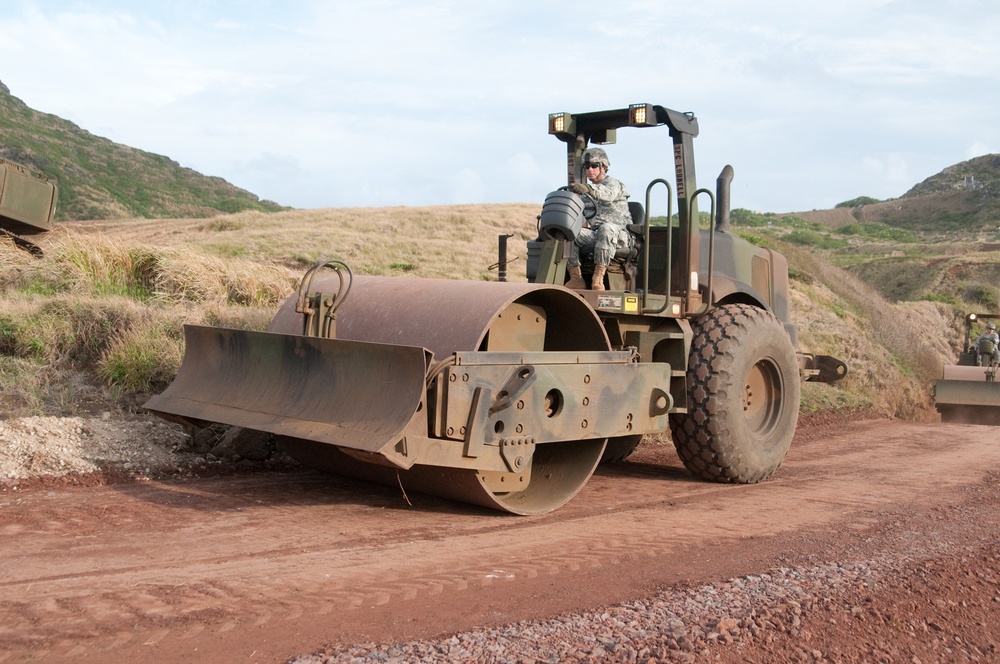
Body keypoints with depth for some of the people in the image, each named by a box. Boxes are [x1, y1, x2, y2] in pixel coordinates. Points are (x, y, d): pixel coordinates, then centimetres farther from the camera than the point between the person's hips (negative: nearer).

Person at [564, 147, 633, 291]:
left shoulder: (613, 183, 2)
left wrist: (589, 189, -45)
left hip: (619, 234, -6)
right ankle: (576, 277, -26)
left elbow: (608, 194, -25)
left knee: (607, 228, -42)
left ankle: (598, 278, -46)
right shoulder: (589, 193, 26)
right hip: (595, 234, 6)